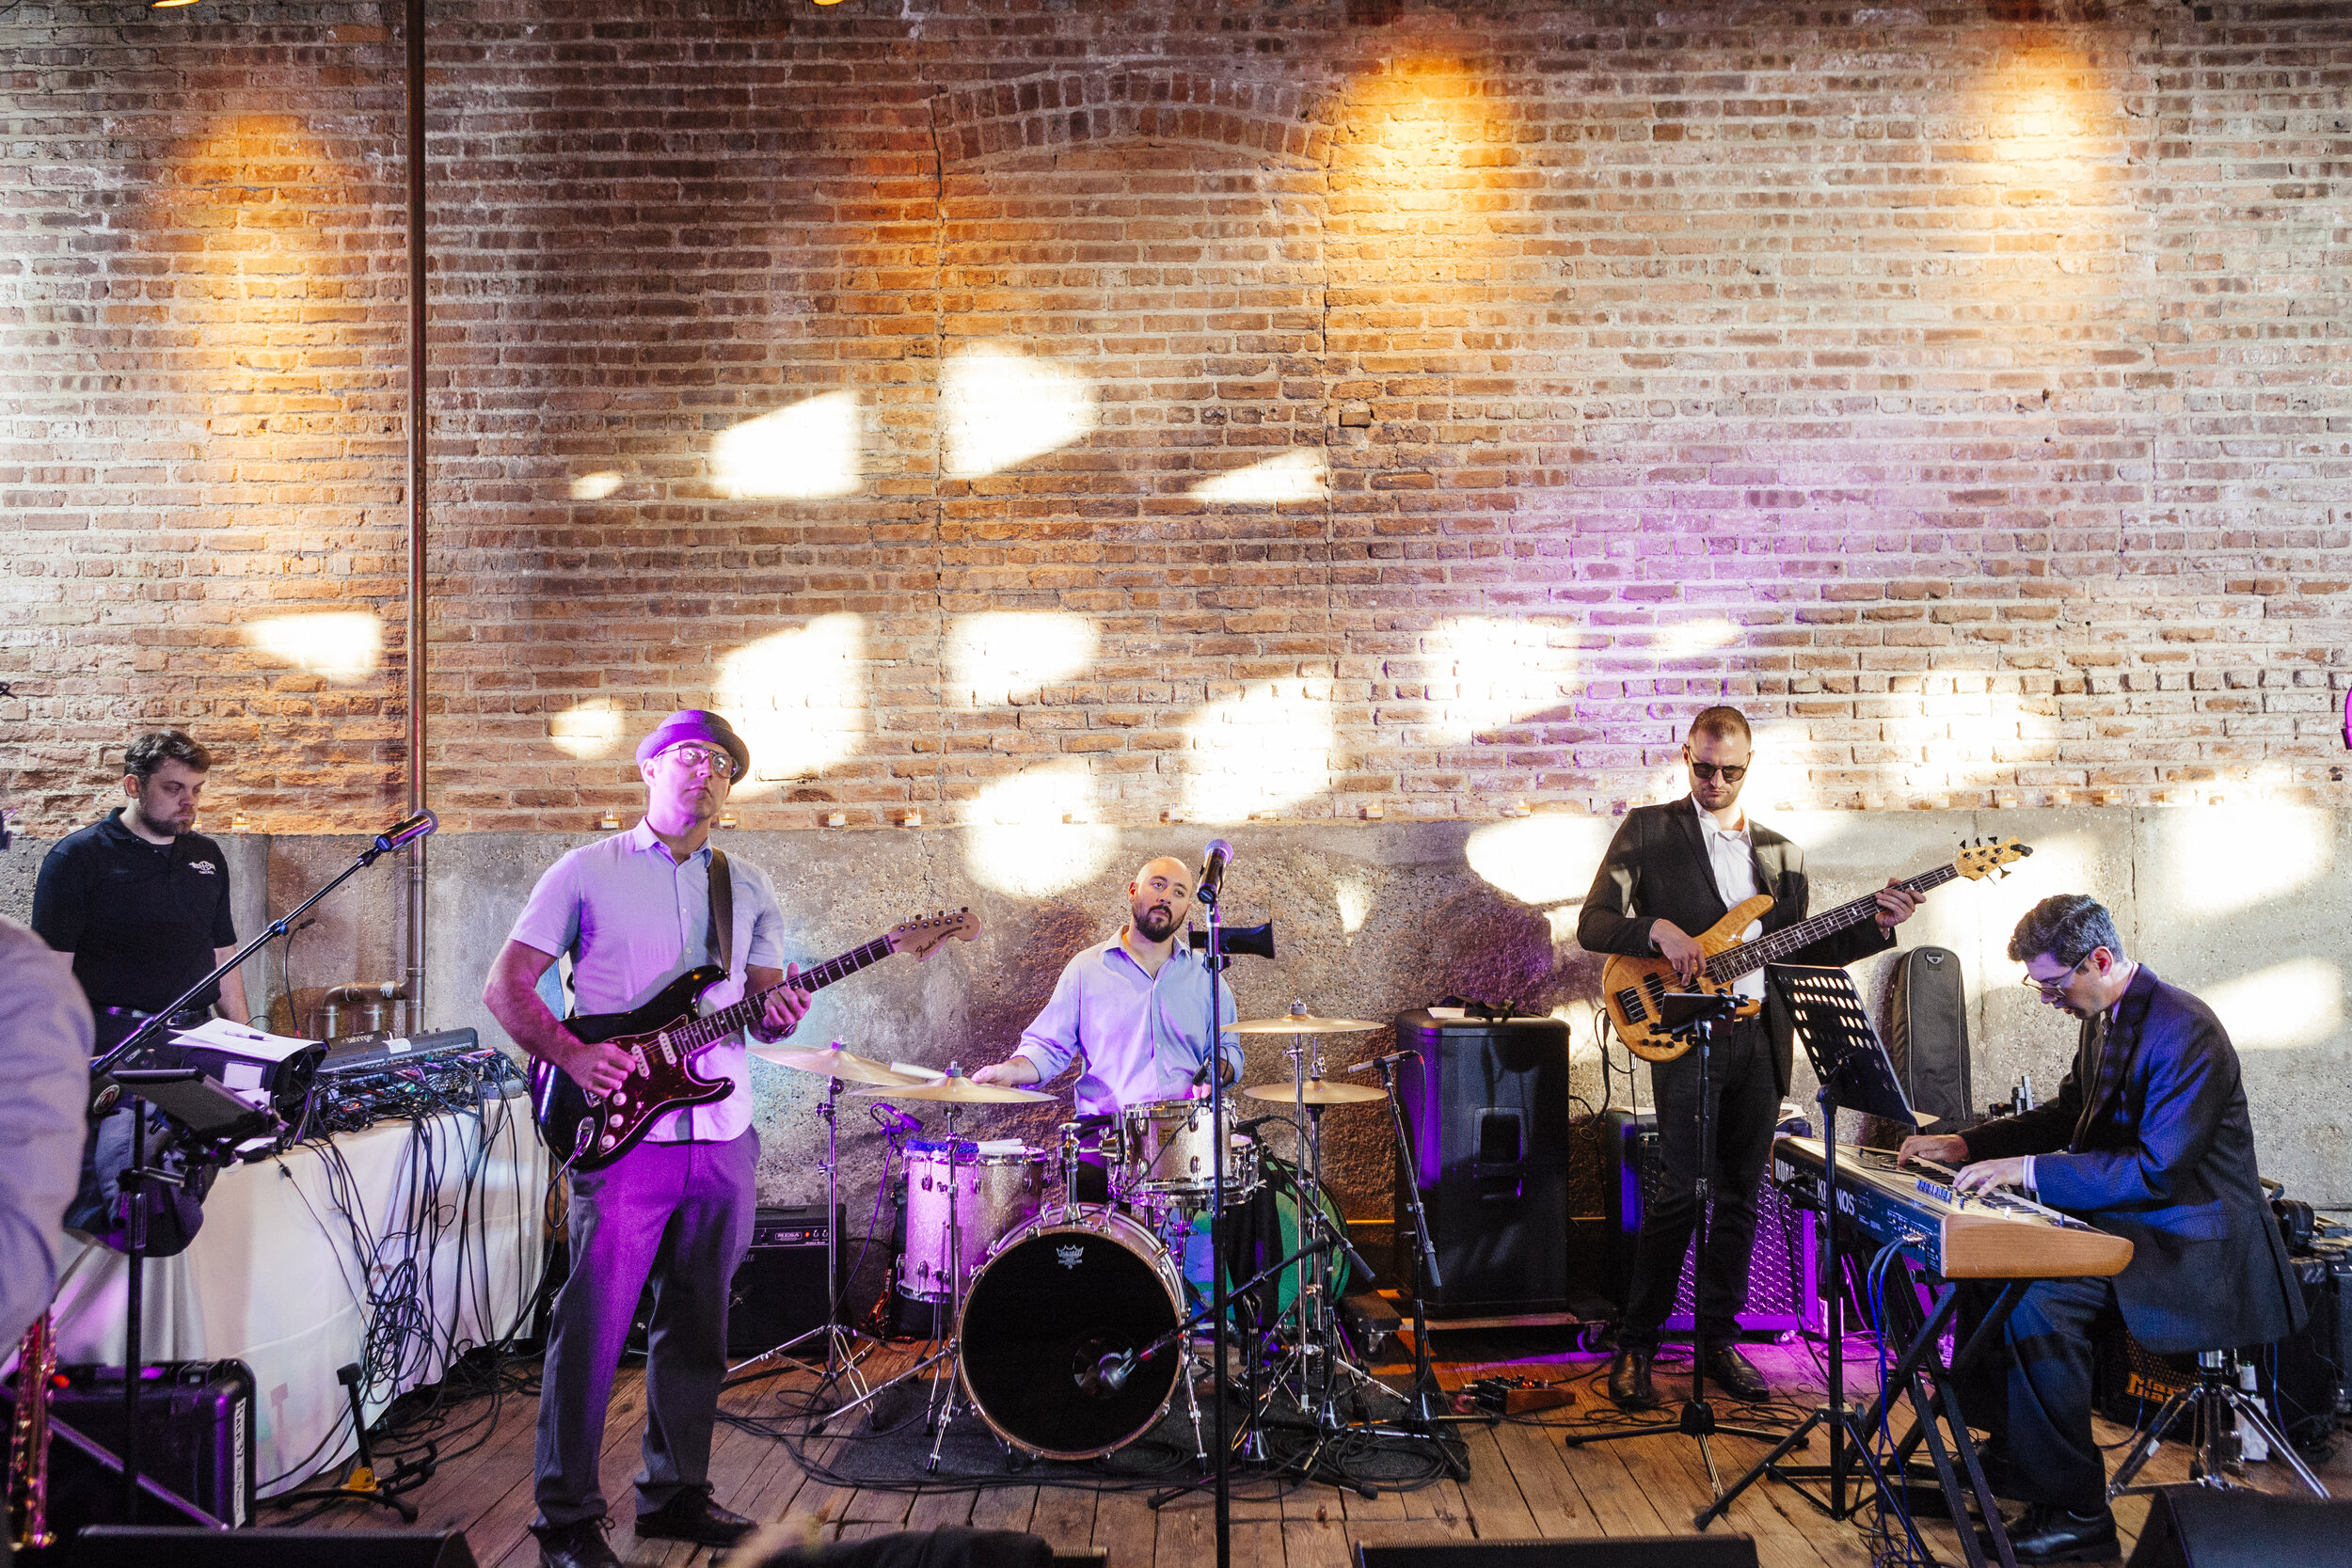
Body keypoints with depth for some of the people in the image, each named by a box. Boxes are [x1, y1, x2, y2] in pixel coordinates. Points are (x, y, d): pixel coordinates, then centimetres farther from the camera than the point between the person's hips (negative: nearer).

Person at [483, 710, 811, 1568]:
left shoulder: (748, 888, 13)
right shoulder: (587, 871, 1)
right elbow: (504, 987, 0)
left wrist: (779, 1013, -9)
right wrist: (571, 1053, -16)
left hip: (723, 1137, 5)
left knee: (697, 1326, 13)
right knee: (592, 1328, -3)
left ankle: (675, 1491, 27)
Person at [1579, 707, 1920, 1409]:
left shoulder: (1779, 852, 17)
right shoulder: (1647, 830, 3)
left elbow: (1801, 948, 16)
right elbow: (1593, 924, -2)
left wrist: (1874, 928, 3)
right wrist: (1659, 930, -19)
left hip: (1760, 1035, 5)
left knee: (1741, 1195, 8)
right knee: (1680, 1193, -9)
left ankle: (1720, 1338, 20)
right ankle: (1635, 1345, 2)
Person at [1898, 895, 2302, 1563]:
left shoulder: (2185, 1030, -23)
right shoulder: (2102, 1020, 8)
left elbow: (2156, 1170, -28)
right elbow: (2067, 1114, 20)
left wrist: (2029, 1170, -28)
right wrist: (1966, 1144, 7)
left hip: (2192, 1242, -10)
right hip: (2126, 1217, 10)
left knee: (2036, 1300, -27)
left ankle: (2074, 1510, -14)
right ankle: (2011, 1446, 15)